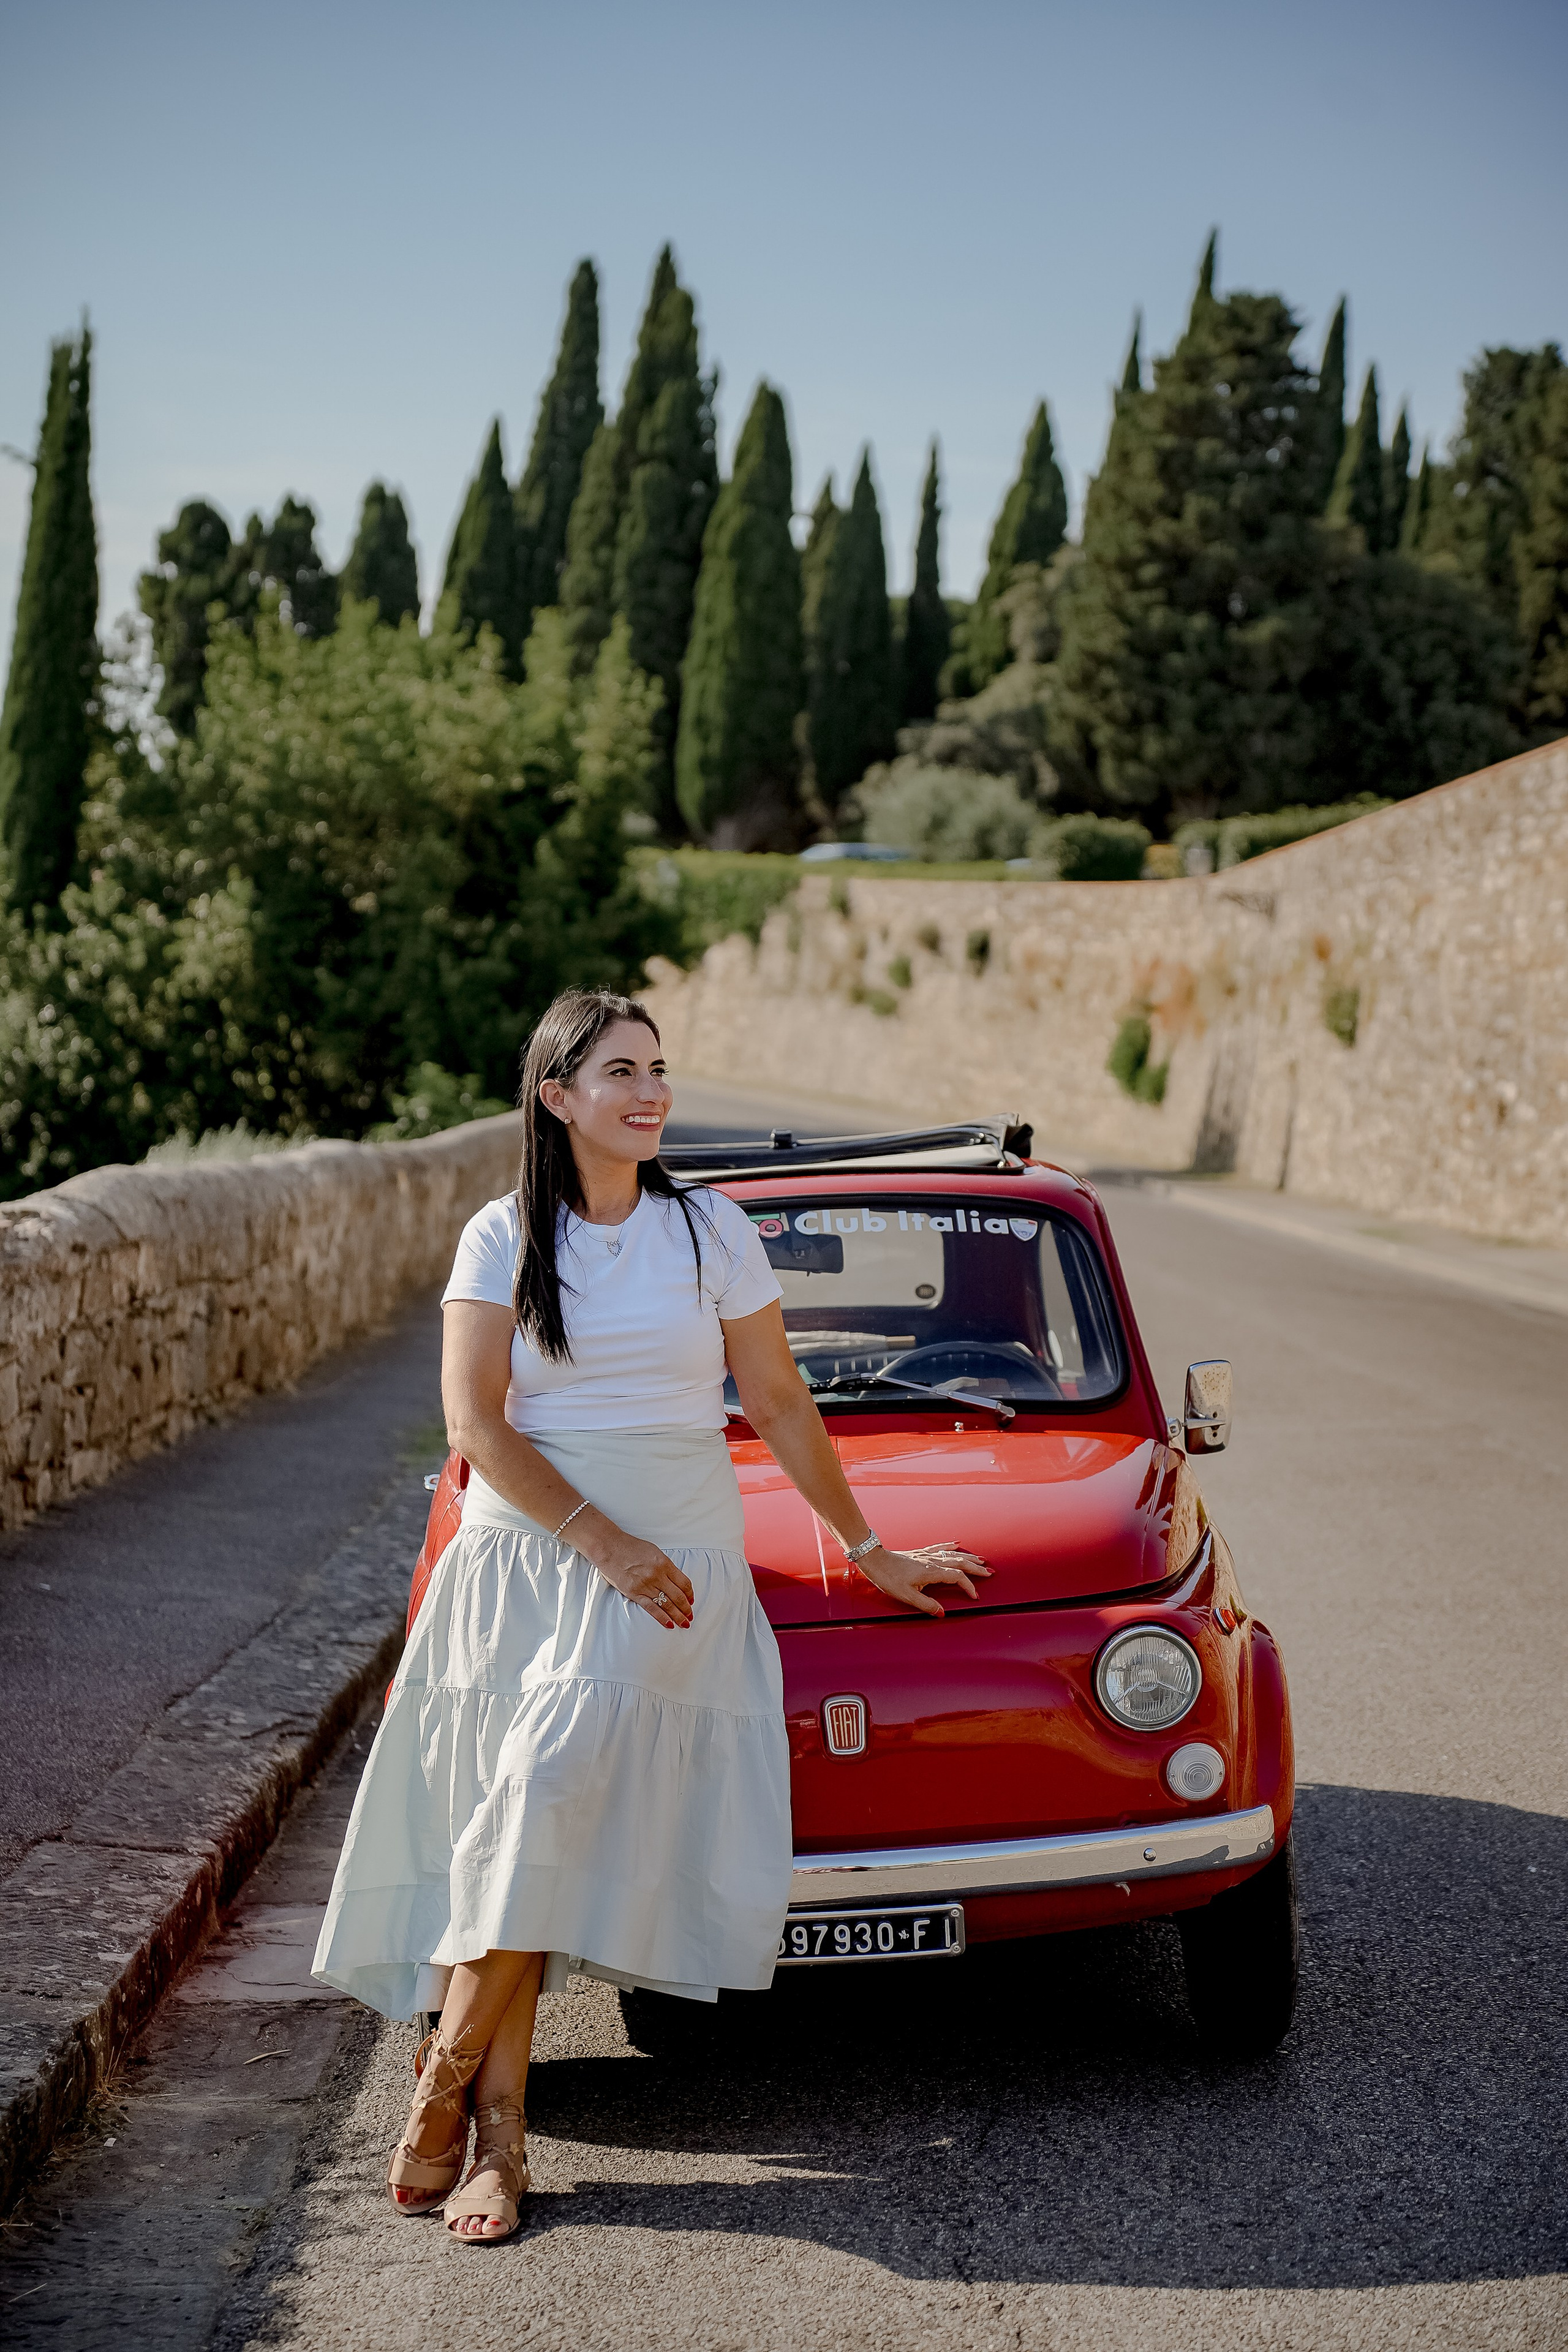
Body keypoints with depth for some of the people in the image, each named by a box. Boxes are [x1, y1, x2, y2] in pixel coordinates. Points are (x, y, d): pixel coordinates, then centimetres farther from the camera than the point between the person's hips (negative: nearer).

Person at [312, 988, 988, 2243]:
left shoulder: (713, 1229, 5)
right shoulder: (502, 1238, 3)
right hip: (523, 1552, 1)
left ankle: (450, 2071, -7)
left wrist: (869, 1549, 15)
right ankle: (499, 2124, 0)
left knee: (550, 1802, -19)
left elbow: (779, 1406, 12)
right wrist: (603, 1543, -12)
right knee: (514, 1840, -7)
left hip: (676, 1563, -1)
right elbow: (476, 1424, -4)